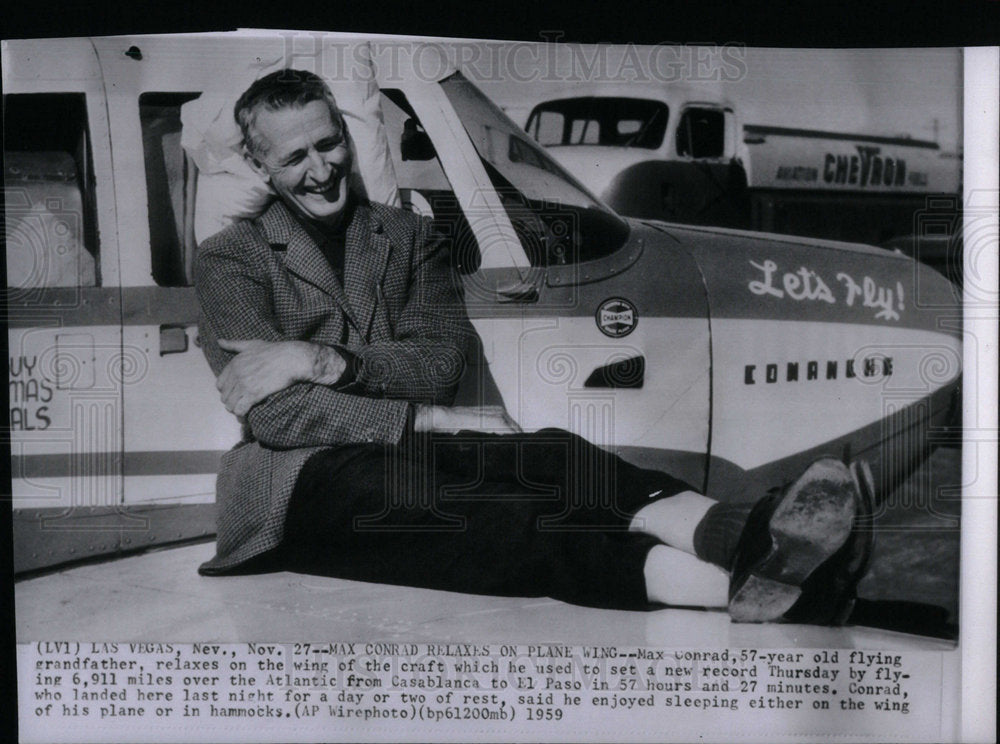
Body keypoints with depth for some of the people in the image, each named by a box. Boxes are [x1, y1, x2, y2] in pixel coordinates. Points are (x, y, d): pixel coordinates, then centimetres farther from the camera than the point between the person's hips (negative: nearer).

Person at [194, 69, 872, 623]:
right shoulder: (230, 259, 8)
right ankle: (744, 579, -50)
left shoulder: (411, 236, 18)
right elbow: (274, 412, -6)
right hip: (306, 483, -3)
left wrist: (327, 360, -14)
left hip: (413, 455, 4)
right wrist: (434, 420, -14)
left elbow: (443, 363, 3)